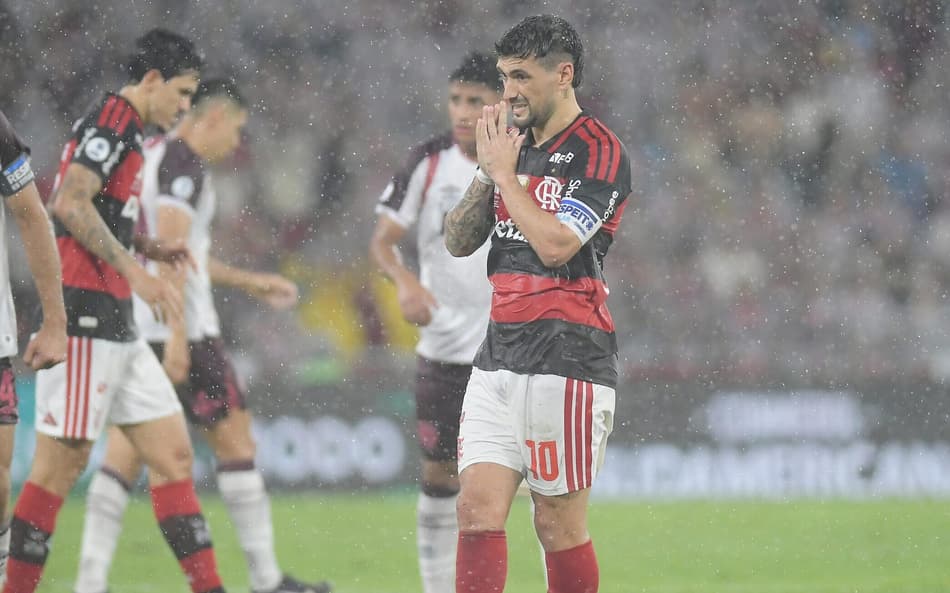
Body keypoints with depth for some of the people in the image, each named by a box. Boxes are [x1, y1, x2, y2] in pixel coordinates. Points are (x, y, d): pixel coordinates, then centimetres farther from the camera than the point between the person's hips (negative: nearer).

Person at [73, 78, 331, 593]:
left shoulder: (149, 155, 19)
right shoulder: (184, 164, -11)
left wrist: (250, 282, 35)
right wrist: (177, 335, -25)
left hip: (130, 330, 9)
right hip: (180, 328, -9)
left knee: (125, 451, 4)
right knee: (234, 435, 2)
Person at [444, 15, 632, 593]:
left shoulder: (599, 152, -8)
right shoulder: (517, 143, 16)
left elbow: (555, 243, -19)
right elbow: (459, 240, 16)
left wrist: (505, 171, -9)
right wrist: (487, 170, 2)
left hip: (566, 359, -7)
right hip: (499, 356, 7)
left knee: (560, 525, -2)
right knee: (478, 508, -4)